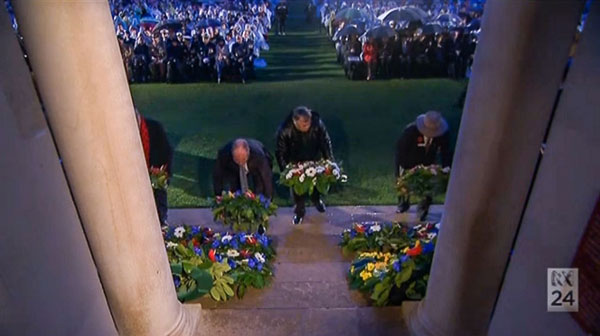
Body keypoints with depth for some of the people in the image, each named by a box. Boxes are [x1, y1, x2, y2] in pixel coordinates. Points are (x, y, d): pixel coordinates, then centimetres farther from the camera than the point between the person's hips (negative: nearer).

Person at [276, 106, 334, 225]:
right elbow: (281, 153, -20)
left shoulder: (317, 123, -31)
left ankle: (316, 200, 55)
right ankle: (299, 211, 38)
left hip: (314, 160, 2)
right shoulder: (284, 130, -34)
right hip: (295, 164, -2)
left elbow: (326, 143, -16)